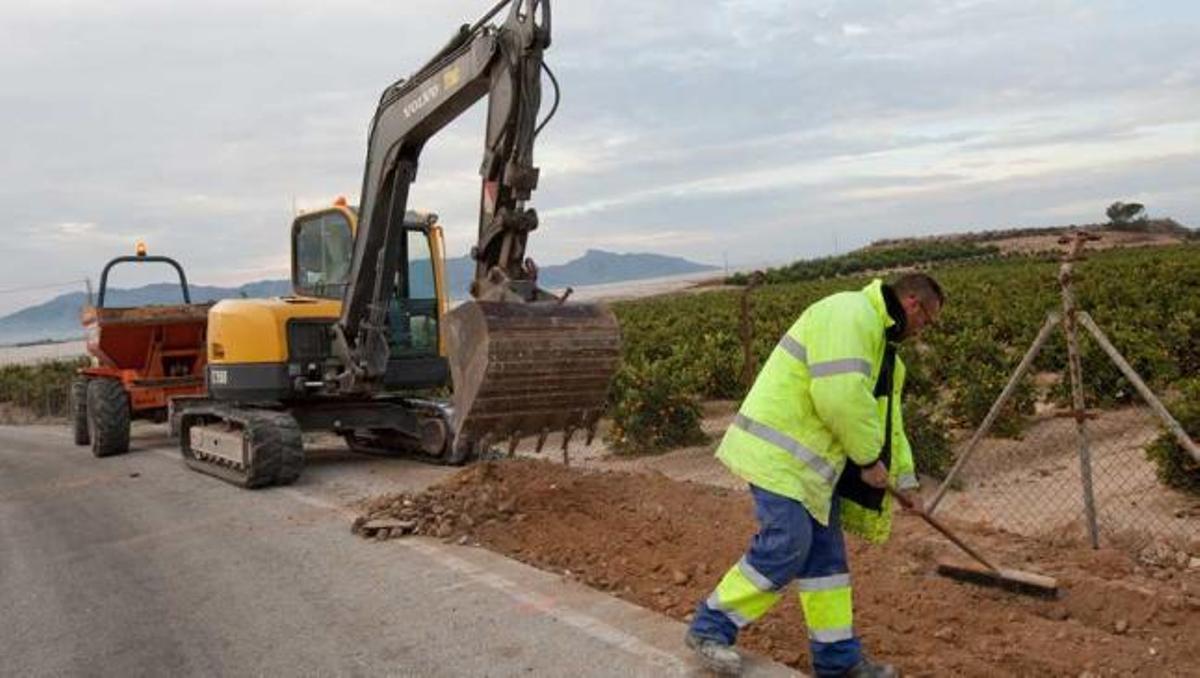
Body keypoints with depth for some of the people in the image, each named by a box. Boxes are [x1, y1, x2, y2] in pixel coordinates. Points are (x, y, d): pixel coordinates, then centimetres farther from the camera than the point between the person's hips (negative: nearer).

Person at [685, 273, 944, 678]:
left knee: (824, 556, 11)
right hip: (778, 452, -11)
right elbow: (841, 396, -27)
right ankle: (710, 628, 5)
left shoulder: (879, 337, 20)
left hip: (808, 460, 11)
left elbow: (884, 414, 27)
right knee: (785, 550, -11)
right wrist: (869, 458, -14)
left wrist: (903, 478, 23)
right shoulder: (850, 315, -16)